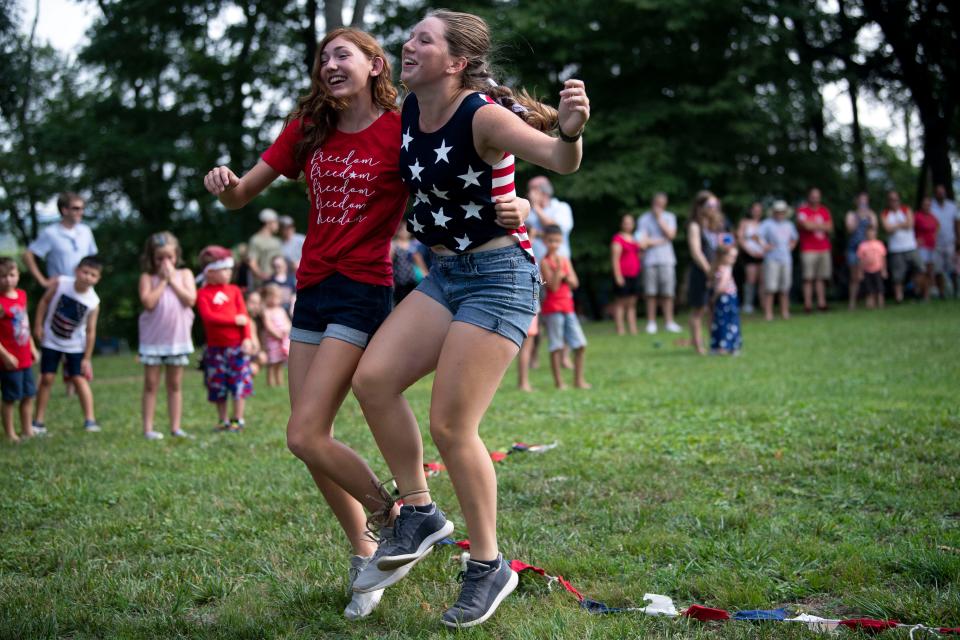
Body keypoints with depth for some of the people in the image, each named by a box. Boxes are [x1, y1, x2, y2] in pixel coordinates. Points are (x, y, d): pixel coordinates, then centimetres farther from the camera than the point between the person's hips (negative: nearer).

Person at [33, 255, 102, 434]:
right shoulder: (60, 283, -19)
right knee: (46, 378, 1)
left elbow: (90, 331, -13)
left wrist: (87, 358, -10)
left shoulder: (93, 302, -20)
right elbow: (45, 301, -4)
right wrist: (38, 325, -7)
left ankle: (90, 420, 0)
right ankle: (38, 421, 7)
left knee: (79, 379, -5)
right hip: (51, 341, 1)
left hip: (75, 346, -1)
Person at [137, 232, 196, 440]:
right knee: (151, 384, 2)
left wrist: (172, 279, -9)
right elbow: (148, 302, -16)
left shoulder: (184, 274, 3)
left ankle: (175, 427, 13)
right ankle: (148, 428, 5)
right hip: (153, 339, -1)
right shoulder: (148, 277, -2)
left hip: (178, 337, 2)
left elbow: (190, 300, -11)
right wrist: (162, 280, -11)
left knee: (175, 384, 9)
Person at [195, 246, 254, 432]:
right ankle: (223, 420, 18)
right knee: (217, 386, 6)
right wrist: (234, 320, -18)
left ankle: (238, 419, 8)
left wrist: (247, 338, -9)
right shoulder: (203, 294, -3)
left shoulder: (234, 290, 5)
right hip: (215, 347, -1)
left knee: (239, 382, -1)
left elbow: (244, 315, 2)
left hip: (237, 345, 1)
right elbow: (208, 316, -15)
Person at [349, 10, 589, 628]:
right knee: (372, 377, -7)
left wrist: (569, 132, -57)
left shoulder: (483, 116, -19)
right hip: (446, 274, 8)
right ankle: (419, 513, 8)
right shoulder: (410, 111, 4)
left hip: (501, 275, -8)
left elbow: (560, 160, -34)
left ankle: (489, 565, 7)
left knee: (451, 425, -9)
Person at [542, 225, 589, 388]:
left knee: (580, 344, 4)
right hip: (552, 308, -6)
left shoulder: (565, 260, 12)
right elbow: (553, 286, -15)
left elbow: (575, 283, 8)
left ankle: (579, 379, 13)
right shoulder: (545, 262, -7)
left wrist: (565, 276, -10)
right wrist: (558, 269, -23)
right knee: (556, 346, -2)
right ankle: (559, 382, 4)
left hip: (568, 307, 6)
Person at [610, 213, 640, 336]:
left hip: (634, 275, 7)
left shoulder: (634, 239, 16)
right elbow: (615, 259, -11)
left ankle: (633, 329, 8)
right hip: (623, 276, -7)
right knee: (620, 302, -4)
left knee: (632, 303, 7)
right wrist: (618, 276, -16)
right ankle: (620, 328, -5)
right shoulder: (618, 238, -6)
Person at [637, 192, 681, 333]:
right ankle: (651, 323, 5)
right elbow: (642, 242, -3)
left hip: (667, 259, 1)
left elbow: (671, 234, -5)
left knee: (667, 293, -2)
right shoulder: (644, 219, 5)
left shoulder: (669, 217, 12)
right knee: (651, 294, -2)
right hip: (650, 260, -1)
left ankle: (669, 322, 3)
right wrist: (659, 241, -4)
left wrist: (660, 219, -3)